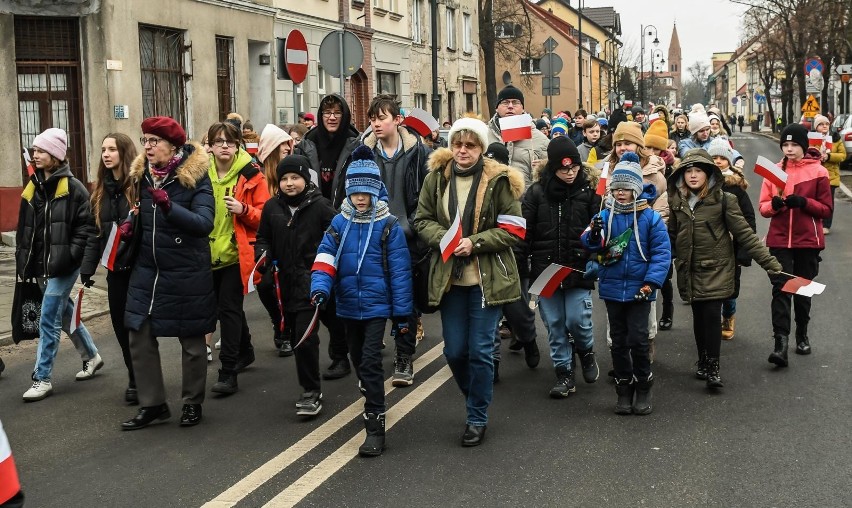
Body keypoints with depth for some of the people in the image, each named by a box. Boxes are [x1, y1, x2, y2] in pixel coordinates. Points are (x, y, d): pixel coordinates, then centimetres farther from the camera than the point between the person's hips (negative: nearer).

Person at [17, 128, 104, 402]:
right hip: (40, 265, 7)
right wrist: (22, 261, 8)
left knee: (49, 319, -6)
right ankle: (92, 356, 35)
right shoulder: (33, 187, 11)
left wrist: (71, 256, -18)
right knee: (64, 313, 18)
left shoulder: (73, 188, -8)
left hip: (62, 266, -7)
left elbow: (86, 226, -12)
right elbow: (24, 229, 14)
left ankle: (42, 378, 1)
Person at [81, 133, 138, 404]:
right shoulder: (100, 190, 10)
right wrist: (87, 268, 6)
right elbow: (94, 232, 10)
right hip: (116, 268, 6)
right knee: (121, 325, 10)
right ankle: (136, 379, 24)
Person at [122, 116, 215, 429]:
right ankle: (152, 404, 17)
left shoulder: (195, 177, -12)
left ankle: (193, 403, 24)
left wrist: (169, 206, -34)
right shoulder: (142, 175, 4)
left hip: (187, 274, -5)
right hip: (147, 271, 5)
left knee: (191, 341, 8)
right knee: (140, 338, 4)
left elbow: (205, 223, -23)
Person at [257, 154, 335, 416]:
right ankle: (310, 388, 29)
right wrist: (263, 255, -5)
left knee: (305, 337, -10)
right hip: (284, 281, 5)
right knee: (295, 336, 13)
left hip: (311, 282, -5)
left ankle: (311, 392, 2)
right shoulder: (272, 207, 5)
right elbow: (263, 237, 15)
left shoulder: (320, 205, -7)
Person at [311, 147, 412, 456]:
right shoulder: (339, 223, 3)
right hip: (349, 305, 5)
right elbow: (325, 258, -3)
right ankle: (372, 401, 40)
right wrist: (320, 288, -22)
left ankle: (375, 428, -9)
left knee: (370, 361, -12)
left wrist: (402, 313, -7)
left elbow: (399, 271, -6)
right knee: (358, 359, 17)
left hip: (376, 305, -5)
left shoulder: (388, 225, -7)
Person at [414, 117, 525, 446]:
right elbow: (422, 220, 7)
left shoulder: (499, 181, -9)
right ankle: (476, 399, 37)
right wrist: (442, 237, -13)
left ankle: (478, 418, 18)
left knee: (480, 351, 1)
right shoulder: (436, 178, 2)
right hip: (449, 277, 4)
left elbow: (513, 230, -9)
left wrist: (474, 243, -18)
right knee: (454, 351, 9)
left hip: (487, 278, -3)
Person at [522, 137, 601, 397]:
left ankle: (586, 351, 27)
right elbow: (525, 230, 0)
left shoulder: (588, 191, -1)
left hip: (578, 267, -1)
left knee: (577, 320, -5)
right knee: (554, 324, 6)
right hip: (544, 267, 1)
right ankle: (564, 374, 19)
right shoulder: (537, 192, -1)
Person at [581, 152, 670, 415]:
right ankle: (624, 388, 24)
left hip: (639, 290, -3)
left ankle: (643, 388, 14)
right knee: (619, 341, 12)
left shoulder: (650, 217, -7)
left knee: (638, 339, -4)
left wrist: (651, 282, -16)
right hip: (612, 288, 3)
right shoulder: (605, 216, 0)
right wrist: (593, 235, -30)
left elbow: (661, 252, -8)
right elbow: (589, 244, -7)